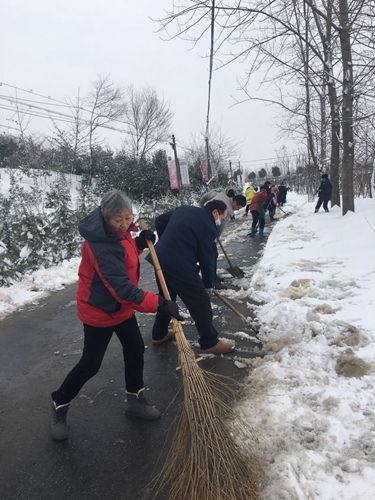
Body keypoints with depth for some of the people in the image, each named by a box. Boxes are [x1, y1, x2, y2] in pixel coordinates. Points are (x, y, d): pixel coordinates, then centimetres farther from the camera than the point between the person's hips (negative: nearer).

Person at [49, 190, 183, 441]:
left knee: (135, 349, 14)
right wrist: (160, 304, -35)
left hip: (121, 305, 8)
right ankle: (59, 407, 28)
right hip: (99, 310, -8)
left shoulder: (116, 230, -7)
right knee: (90, 364, 4)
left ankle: (135, 399, 33)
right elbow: (123, 289, -36)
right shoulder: (102, 245, -34)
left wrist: (140, 243, -9)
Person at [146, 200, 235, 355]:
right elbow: (206, 258, -5)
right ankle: (210, 343, 14)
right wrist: (208, 283, 9)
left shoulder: (184, 209, 14)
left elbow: (159, 220, 21)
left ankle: (159, 334, 41)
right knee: (201, 303, 3)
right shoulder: (207, 226, -9)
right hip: (179, 266, -9)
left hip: (160, 259, 9)